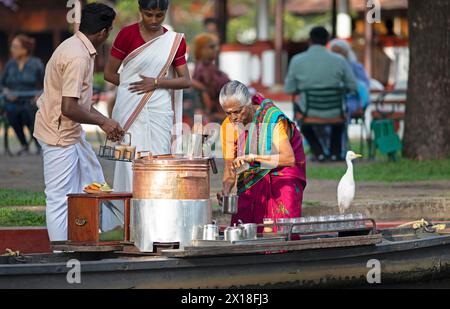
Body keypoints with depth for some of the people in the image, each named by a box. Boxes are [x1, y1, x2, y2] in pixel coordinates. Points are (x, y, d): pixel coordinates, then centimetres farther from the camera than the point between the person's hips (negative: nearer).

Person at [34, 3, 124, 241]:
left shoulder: (77, 47, 8)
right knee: (60, 198, -4)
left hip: (72, 132, 11)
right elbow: (69, 108, -28)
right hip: (59, 134, -11)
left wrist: (104, 121, 13)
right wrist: (103, 122, -15)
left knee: (93, 182, 19)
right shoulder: (78, 57, -24)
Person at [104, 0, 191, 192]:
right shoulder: (127, 34, 0)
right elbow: (109, 73, 3)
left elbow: (186, 81, 5)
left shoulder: (175, 41, 7)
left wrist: (157, 83, -7)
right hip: (130, 110, -2)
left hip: (159, 111, 2)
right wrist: (131, 86, 0)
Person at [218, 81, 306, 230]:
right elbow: (229, 166, -5)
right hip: (252, 179, 4)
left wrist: (253, 157, -41)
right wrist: (226, 190, -25)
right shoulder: (229, 126, -8)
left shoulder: (273, 119, -23)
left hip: (282, 173, -4)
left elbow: (289, 158, -33)